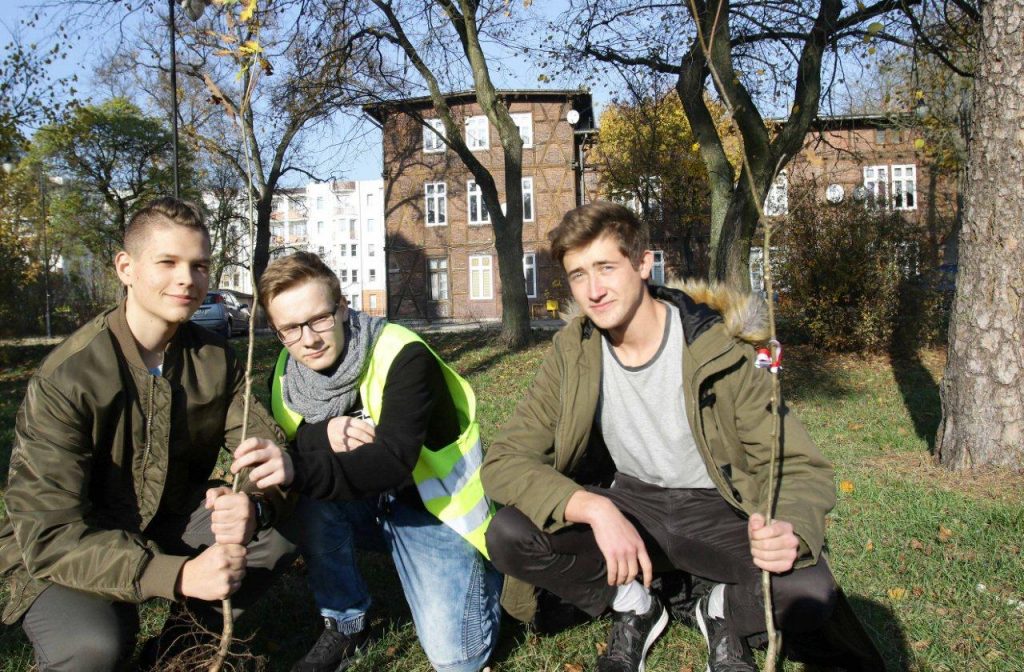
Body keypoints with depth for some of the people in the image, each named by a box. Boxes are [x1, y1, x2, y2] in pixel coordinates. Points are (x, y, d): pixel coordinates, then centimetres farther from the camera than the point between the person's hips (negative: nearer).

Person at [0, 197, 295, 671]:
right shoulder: (66, 377, -23)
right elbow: (50, 534, -27)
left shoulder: (215, 358, -7)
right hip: (66, 557, -4)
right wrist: (179, 576, -41)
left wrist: (255, 506, -38)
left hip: (170, 523, 5)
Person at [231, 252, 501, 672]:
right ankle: (345, 624, -4)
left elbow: (393, 461, -36)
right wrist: (322, 434, -32)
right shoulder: (288, 371, -6)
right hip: (368, 506, 5)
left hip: (436, 508, -4)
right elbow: (283, 448, -11)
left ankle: (482, 569, 16)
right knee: (308, 500, -27)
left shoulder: (402, 357, -25)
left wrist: (301, 470, -51)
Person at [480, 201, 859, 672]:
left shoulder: (719, 348, -19)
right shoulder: (573, 352, -12)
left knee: (809, 591, -31)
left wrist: (791, 532, -40)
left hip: (717, 509, -2)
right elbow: (504, 460, -17)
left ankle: (722, 610, 6)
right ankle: (633, 609, 4)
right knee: (509, 535, -23)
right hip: (630, 500, 2)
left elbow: (799, 466, -16)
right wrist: (595, 509, -35)